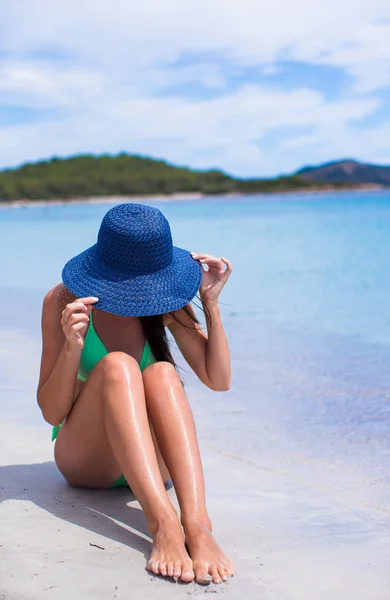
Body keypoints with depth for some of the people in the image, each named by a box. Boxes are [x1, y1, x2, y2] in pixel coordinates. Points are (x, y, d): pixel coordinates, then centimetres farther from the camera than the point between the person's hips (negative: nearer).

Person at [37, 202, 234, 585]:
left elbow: (218, 380, -3)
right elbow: (51, 413, -13)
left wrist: (211, 303, -12)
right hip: (84, 460, -2)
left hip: (152, 461, 2)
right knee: (116, 366, -32)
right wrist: (72, 348, -30)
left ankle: (196, 524, -47)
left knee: (161, 373, -29)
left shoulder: (164, 301, -4)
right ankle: (163, 524, -50)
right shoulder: (63, 301, -12)